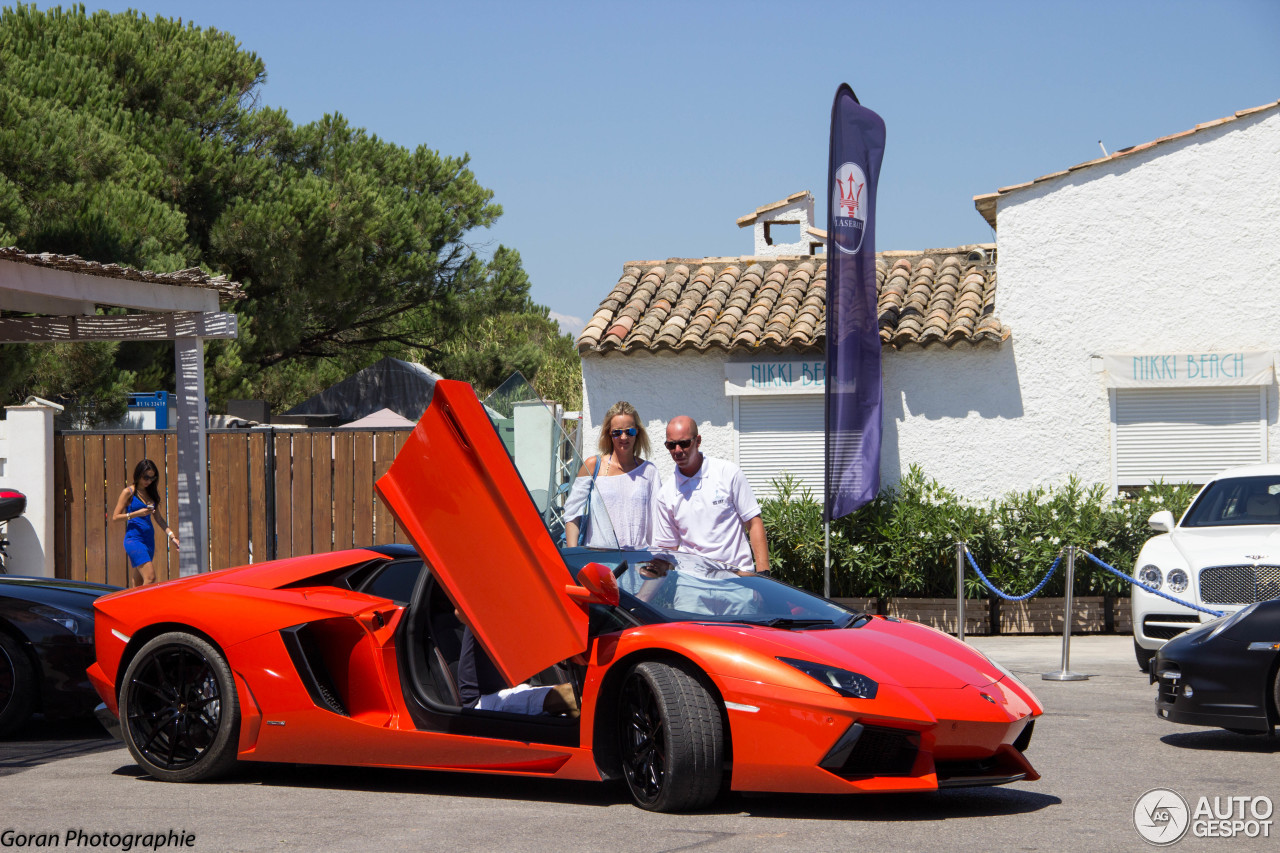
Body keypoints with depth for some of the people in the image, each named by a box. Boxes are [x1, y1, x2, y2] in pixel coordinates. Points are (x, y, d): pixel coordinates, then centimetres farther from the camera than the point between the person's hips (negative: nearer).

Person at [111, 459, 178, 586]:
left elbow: (158, 517, 19)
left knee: (140, 582, 8)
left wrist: (171, 535, 8)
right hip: (134, 539, -7)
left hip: (149, 539, 7)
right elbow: (115, 517, -5)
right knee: (150, 577, -19)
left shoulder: (151, 492, 14)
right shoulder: (129, 492, -4)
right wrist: (137, 513, -16)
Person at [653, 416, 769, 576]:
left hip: (737, 572, -2)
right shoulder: (665, 494, 10)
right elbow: (668, 546, 15)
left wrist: (763, 572, -5)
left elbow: (754, 522, 3)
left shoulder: (729, 473, 3)